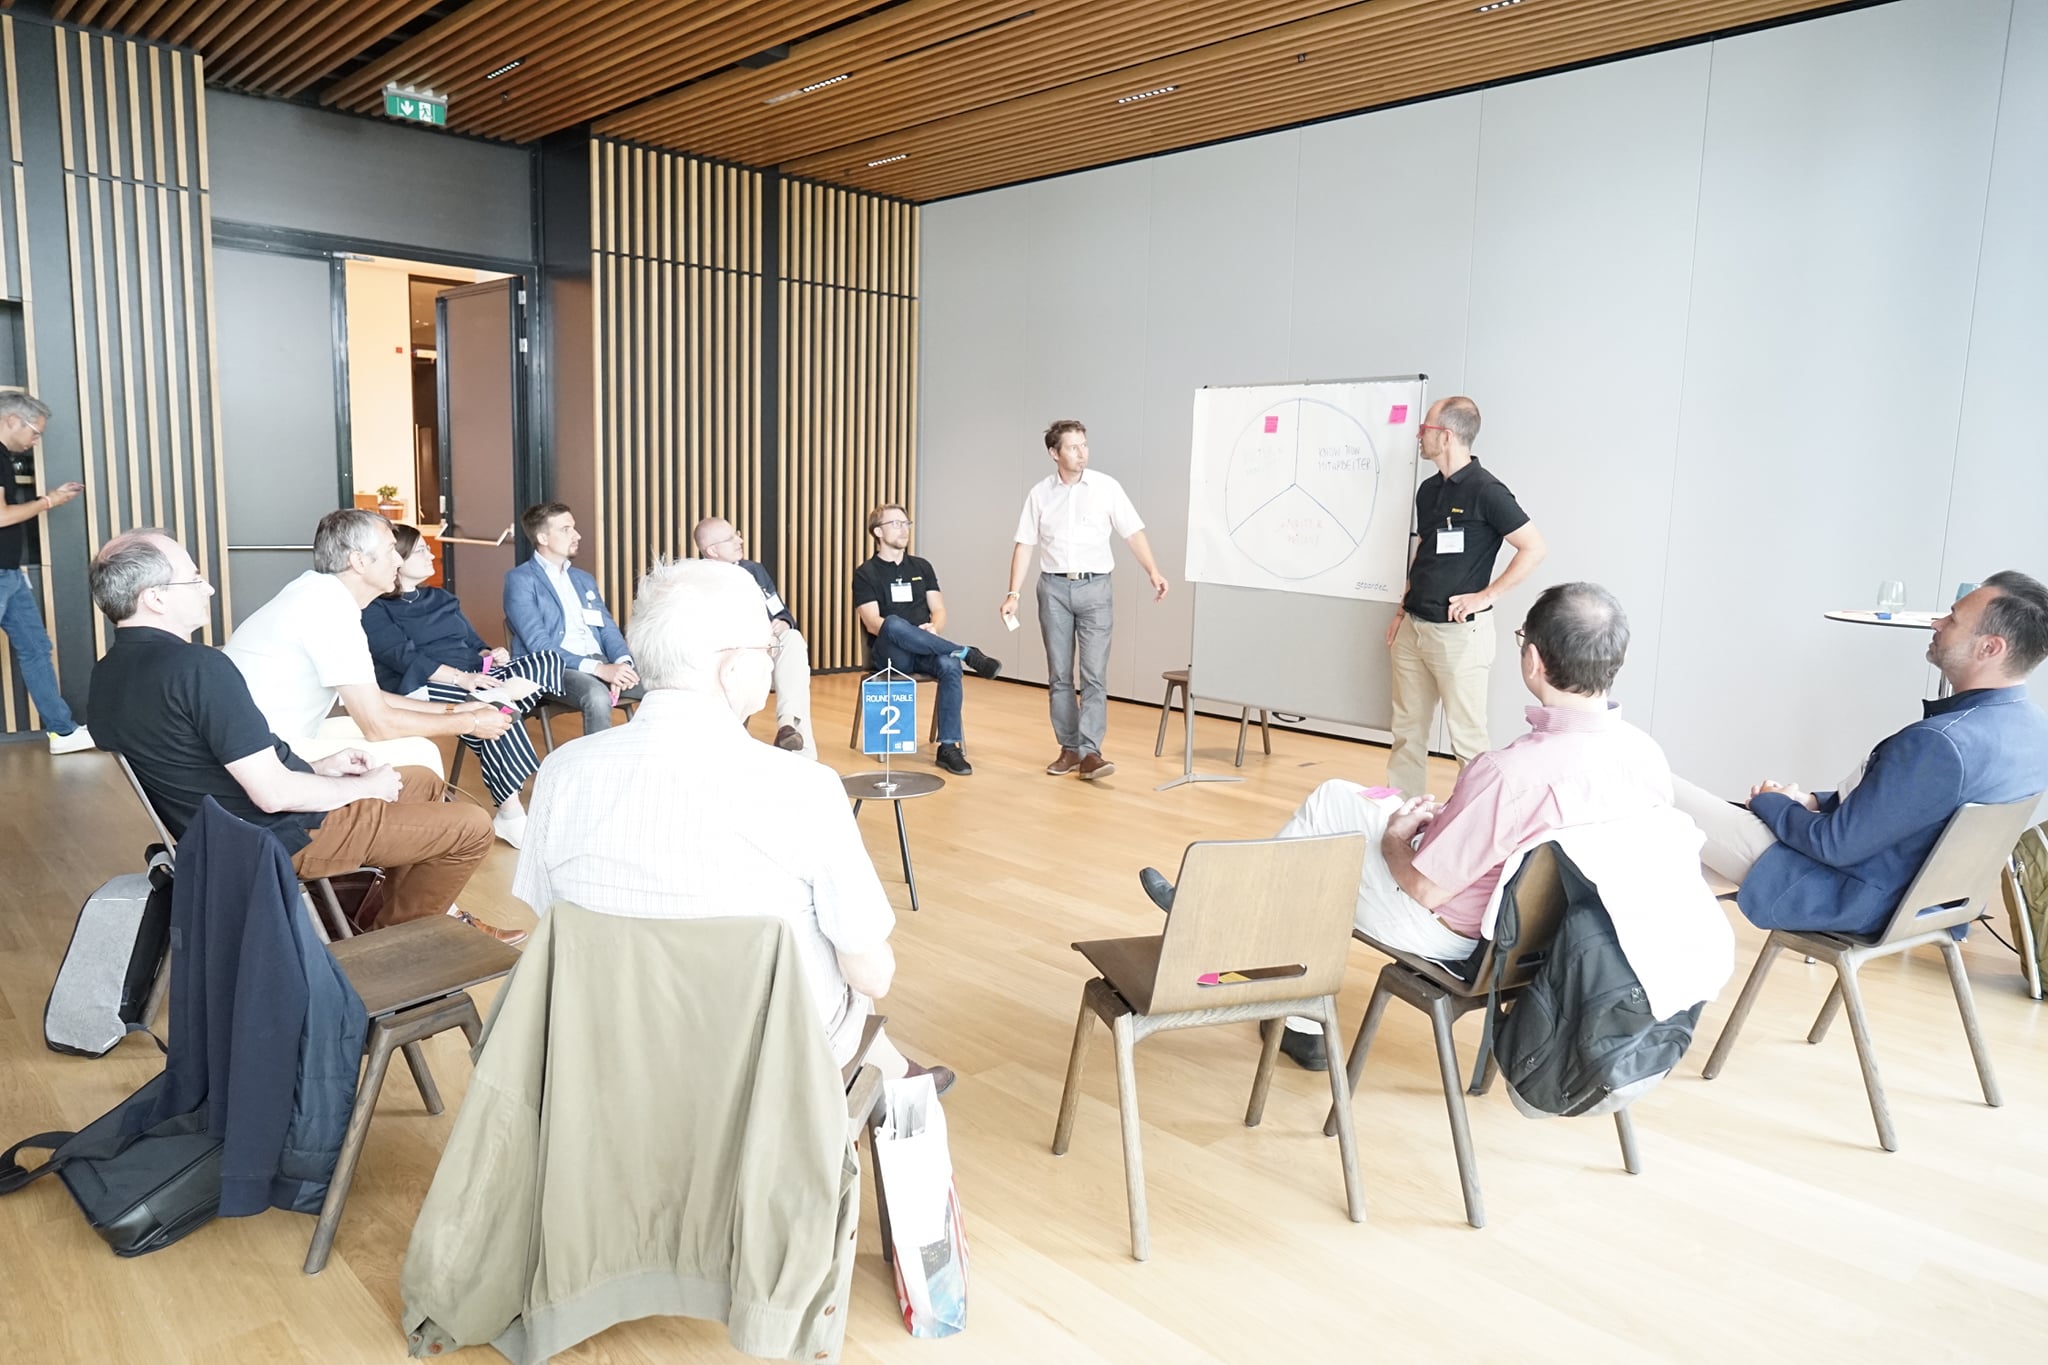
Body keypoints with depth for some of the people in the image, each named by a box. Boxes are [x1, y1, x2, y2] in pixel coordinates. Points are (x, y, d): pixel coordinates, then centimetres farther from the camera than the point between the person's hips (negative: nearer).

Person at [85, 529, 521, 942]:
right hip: (285, 835, -10)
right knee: (471, 827, -2)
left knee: (425, 782, 23)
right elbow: (273, 794, -28)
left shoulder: (110, 673, 3)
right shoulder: (198, 667, -28)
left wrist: (320, 767, 10)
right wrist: (361, 787, -10)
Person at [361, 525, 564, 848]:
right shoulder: (375, 610, 2)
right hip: (422, 689, -6)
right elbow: (404, 657, -13)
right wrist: (461, 678, -26)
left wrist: (490, 654, -3)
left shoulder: (441, 598, 26)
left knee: (548, 662, -17)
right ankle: (509, 813, -34)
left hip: (475, 678, 7)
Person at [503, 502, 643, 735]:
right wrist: (598, 668, -22)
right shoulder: (521, 580, 1)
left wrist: (623, 662, -9)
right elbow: (539, 645, -11)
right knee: (597, 695, -38)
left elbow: (608, 629, 16)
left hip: (602, 662, 6)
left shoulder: (584, 579, 23)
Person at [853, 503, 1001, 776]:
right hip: (889, 654, -3)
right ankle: (968, 654, -27)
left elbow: (939, 610, 11)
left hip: (924, 652, 3)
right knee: (894, 623, -38)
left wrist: (933, 628, -14)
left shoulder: (922, 567, 17)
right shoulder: (866, 573, 5)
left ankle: (949, 747, -30)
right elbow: (873, 624, -7)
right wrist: (906, 632, -25)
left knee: (949, 665, -33)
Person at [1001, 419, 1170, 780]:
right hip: (1054, 588, 2)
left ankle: (1089, 752, -8)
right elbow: (1024, 546, 5)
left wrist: (1154, 572, -17)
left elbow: (1133, 532, -3)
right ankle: (1069, 748, 15)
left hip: (1094, 587, -2)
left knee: (1094, 674, -7)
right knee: (1059, 675, 6)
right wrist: (1014, 593, -2)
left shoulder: (1106, 487, -2)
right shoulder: (1039, 493, 3)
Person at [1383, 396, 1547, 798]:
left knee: (1466, 735, -1)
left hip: (1459, 631, -8)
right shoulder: (1429, 489, 11)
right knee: (1407, 729, 13)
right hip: (1412, 628, 8)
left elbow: (1535, 548, -13)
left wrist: (1486, 595, -13)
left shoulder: (1486, 490, -12)